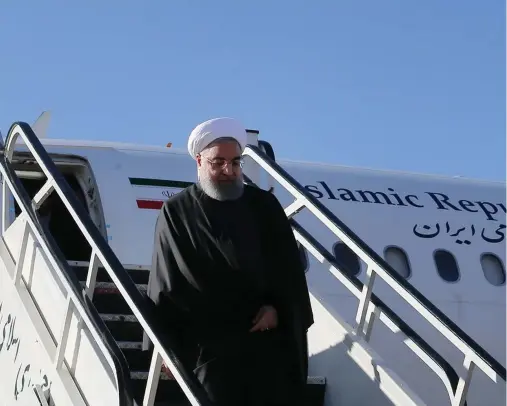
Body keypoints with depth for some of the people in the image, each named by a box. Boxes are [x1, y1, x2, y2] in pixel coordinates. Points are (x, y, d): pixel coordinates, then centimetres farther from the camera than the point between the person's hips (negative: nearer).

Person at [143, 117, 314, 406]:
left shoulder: (264, 205, 7)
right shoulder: (176, 213, 4)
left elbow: (289, 266, 9)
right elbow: (166, 284, 6)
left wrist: (277, 307, -7)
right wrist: (167, 342, 2)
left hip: (268, 331, 1)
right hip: (210, 339, -1)